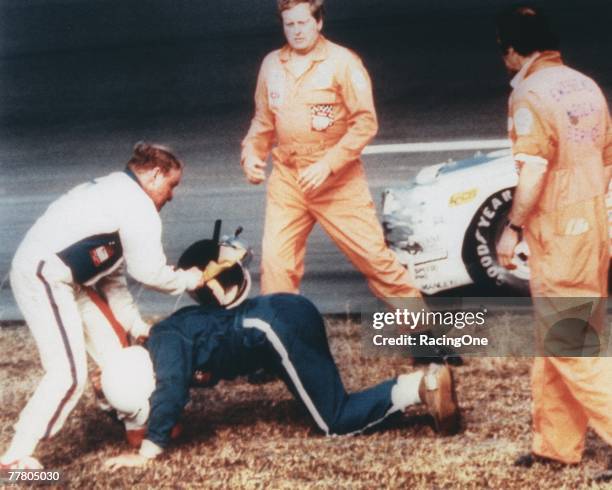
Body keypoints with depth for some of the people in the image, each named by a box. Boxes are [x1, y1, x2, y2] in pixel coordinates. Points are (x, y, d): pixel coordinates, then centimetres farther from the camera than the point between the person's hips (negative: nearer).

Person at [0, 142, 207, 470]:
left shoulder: (114, 193, 21)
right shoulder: (138, 206, -11)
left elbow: (113, 277, 22)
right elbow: (149, 272, -12)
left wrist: (136, 325, 21)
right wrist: (189, 280, 7)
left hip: (61, 277, 11)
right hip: (42, 277, -11)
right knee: (69, 373, -13)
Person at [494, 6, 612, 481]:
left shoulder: (530, 93, -14)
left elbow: (533, 171, -22)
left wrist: (513, 227, -13)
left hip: (558, 233, -8)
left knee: (569, 347, -1)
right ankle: (558, 442, 23)